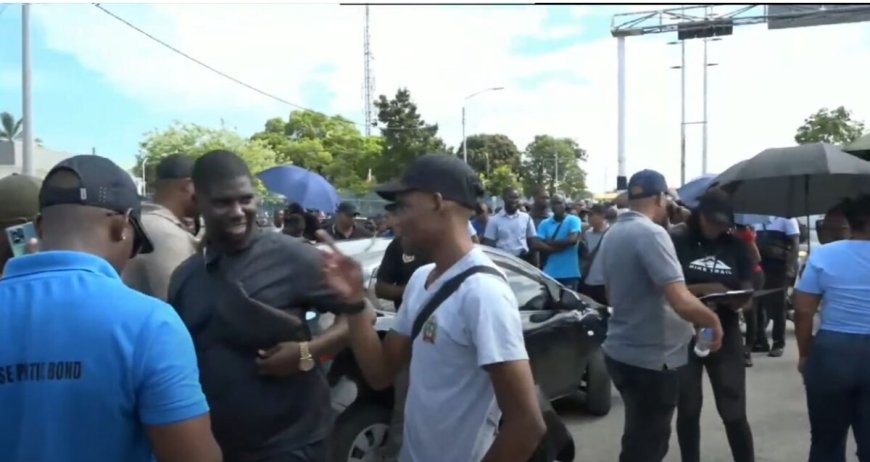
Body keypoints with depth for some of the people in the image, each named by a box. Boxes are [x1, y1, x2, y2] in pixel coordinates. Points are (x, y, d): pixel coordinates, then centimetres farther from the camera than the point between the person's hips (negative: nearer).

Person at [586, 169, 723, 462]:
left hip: (621, 351, 8)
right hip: (651, 358, -8)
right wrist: (714, 321, -10)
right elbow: (682, 303, -27)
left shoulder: (613, 234, 6)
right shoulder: (651, 234, -20)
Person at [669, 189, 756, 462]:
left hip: (725, 336, 2)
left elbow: (747, 289, 8)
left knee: (734, 412, 2)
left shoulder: (736, 246, 5)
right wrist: (703, 289, -22)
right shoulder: (676, 241, -5)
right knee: (688, 410, 10)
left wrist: (741, 300, -15)